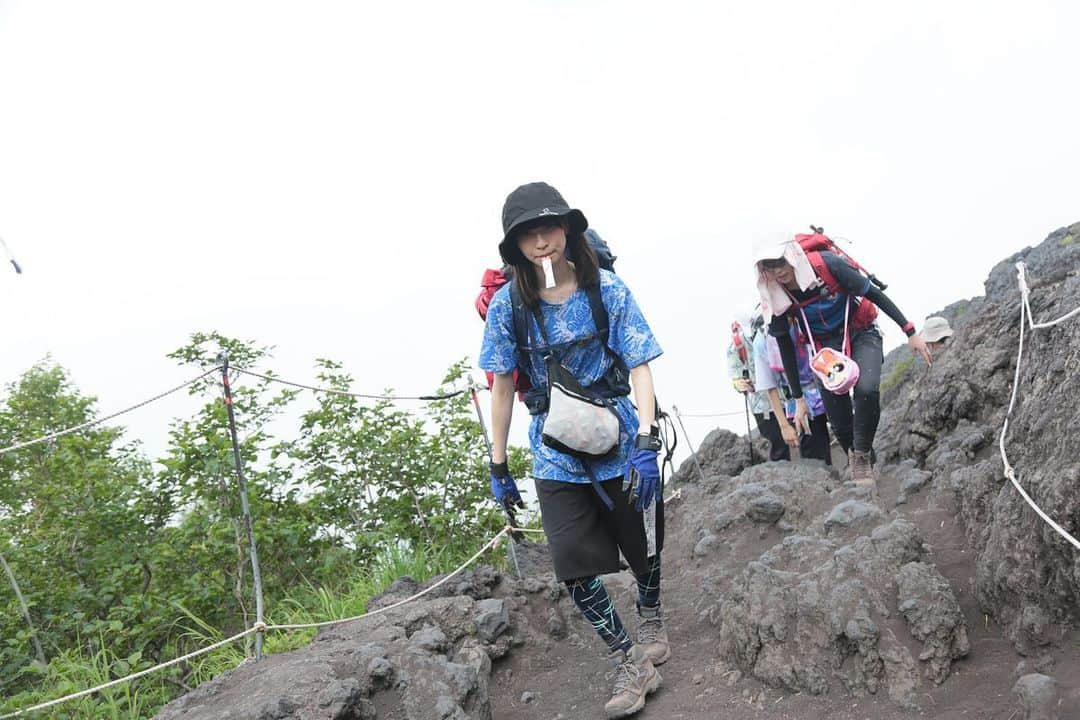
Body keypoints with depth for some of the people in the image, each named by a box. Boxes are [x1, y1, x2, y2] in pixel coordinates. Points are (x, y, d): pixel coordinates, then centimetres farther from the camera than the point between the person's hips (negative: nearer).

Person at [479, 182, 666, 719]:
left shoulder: (608, 290, -9)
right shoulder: (508, 304, -6)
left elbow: (640, 367, -9)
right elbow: (502, 387, 1)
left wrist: (646, 441, -20)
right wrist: (499, 466, 2)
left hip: (621, 442, 0)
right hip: (556, 457, 1)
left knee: (644, 549, 15)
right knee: (575, 569, -5)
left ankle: (651, 621, 47)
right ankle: (630, 665, 16)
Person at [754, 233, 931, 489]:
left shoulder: (827, 264, -27)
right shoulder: (775, 297, -17)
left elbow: (876, 295, -15)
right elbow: (786, 349, -5)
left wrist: (910, 333, -14)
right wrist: (798, 399, -1)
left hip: (861, 333, -2)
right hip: (826, 345, 3)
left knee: (866, 390, -30)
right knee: (838, 419, -4)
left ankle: (862, 457, -9)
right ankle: (859, 464, 23)